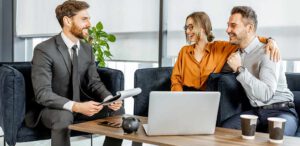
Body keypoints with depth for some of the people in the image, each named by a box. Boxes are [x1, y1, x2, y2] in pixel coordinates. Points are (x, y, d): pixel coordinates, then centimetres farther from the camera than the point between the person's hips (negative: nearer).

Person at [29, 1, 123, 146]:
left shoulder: (87, 49, 3)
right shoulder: (44, 50, -19)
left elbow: (94, 82, 3)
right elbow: (42, 94, -26)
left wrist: (109, 99, -19)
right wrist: (76, 106, -39)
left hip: (80, 105, 6)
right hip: (52, 108, -6)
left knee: (118, 110, -12)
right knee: (64, 116, -38)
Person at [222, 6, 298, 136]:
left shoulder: (266, 52, -12)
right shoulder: (237, 53, 10)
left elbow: (266, 94, -24)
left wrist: (239, 69, -22)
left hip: (281, 111, -6)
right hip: (255, 111, 7)